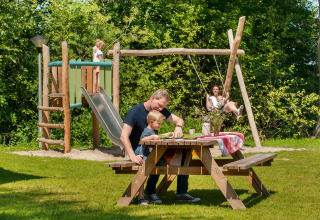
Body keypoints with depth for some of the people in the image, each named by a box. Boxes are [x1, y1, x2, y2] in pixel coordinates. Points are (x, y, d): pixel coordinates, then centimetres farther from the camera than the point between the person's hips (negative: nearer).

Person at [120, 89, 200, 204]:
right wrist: (133, 157, -33)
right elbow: (124, 137, -21)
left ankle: (182, 193, -11)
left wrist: (178, 127, -17)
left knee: (185, 153, -13)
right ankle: (150, 191, -14)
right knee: (161, 158, -37)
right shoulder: (135, 111, -14)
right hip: (138, 148, -7)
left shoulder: (161, 110, 7)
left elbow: (179, 120, 10)